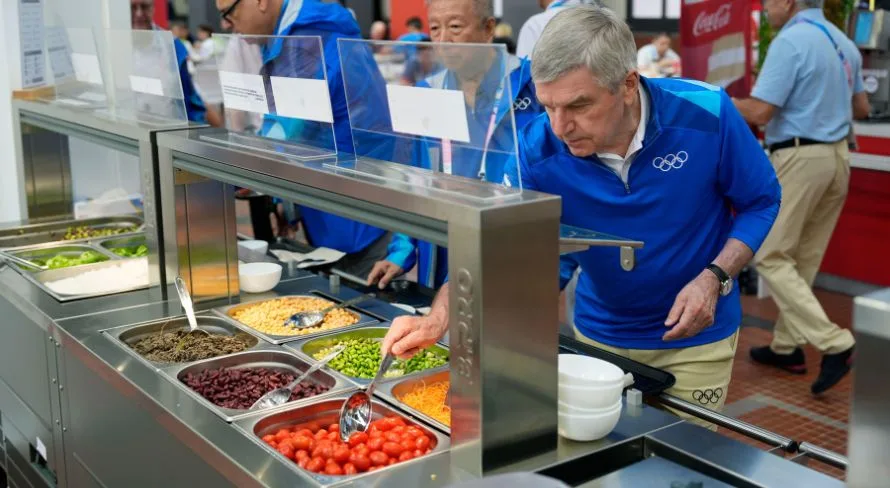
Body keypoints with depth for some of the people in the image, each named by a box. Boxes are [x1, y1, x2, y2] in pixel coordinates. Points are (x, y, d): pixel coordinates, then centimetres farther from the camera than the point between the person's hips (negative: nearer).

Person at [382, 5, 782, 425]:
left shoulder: (706, 115, -24)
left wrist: (714, 278, -23)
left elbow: (761, 201, -9)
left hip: (695, 338, -1)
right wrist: (439, 318, -40)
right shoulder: (537, 151, -22)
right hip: (598, 334, 2)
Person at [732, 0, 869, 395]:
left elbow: (759, 112, -18)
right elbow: (861, 108, 22)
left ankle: (833, 343, -10)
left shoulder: (790, 42, -14)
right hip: (837, 155, 9)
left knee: (771, 257, -2)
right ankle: (787, 346, 22)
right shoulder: (844, 43, 13)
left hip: (800, 158, -9)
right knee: (803, 259, 15)